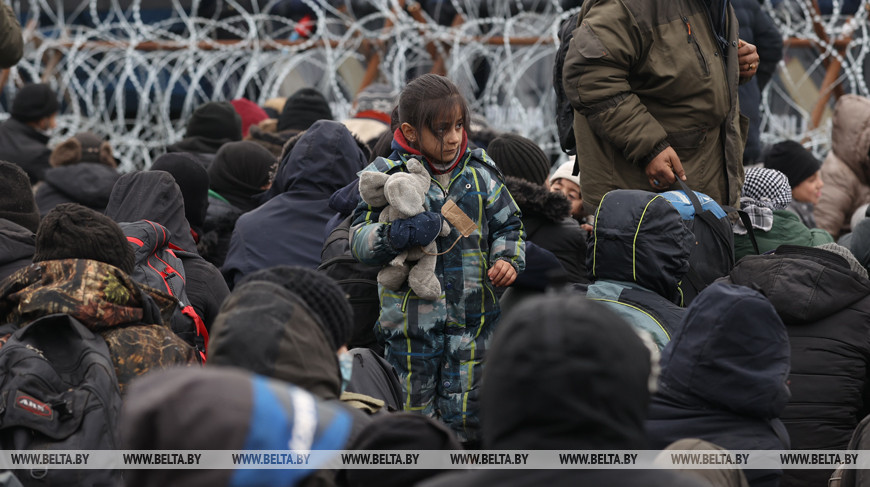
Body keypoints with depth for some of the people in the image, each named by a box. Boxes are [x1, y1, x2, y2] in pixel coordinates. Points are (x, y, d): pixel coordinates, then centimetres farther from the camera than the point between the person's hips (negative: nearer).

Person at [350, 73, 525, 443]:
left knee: (466, 413, 5)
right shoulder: (387, 176, -6)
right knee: (414, 411, 7)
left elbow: (508, 223, 15)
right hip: (410, 314, -2)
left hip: (471, 314, 2)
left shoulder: (479, 173, 4)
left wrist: (508, 259, -4)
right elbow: (359, 240, -11)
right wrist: (396, 235, -29)